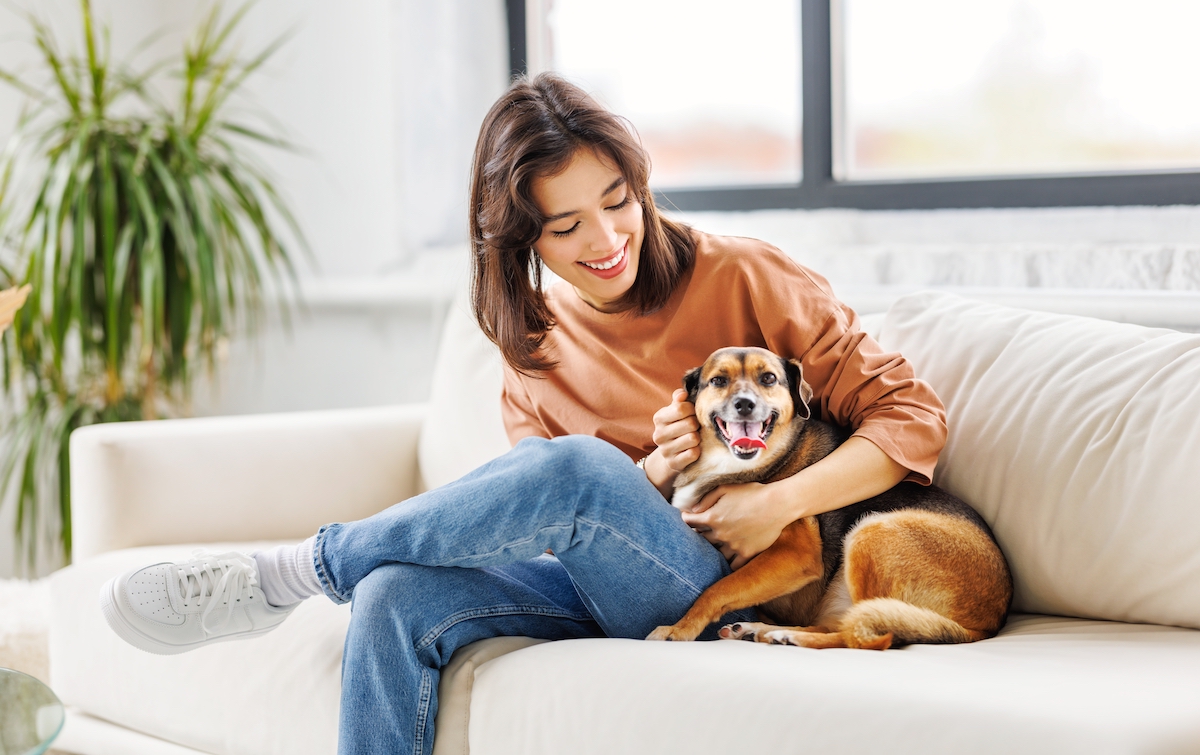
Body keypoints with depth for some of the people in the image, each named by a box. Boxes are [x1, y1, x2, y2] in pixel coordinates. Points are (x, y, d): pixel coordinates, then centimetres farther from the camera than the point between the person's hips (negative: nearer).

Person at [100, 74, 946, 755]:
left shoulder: (742, 278, -3)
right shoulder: (535, 336, 10)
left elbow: (912, 416, -5)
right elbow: (540, 518, 7)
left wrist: (780, 502, -20)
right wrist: (644, 475, -14)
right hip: (600, 585, 4)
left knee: (577, 467, -33)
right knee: (397, 597, -26)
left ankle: (285, 575, -18)